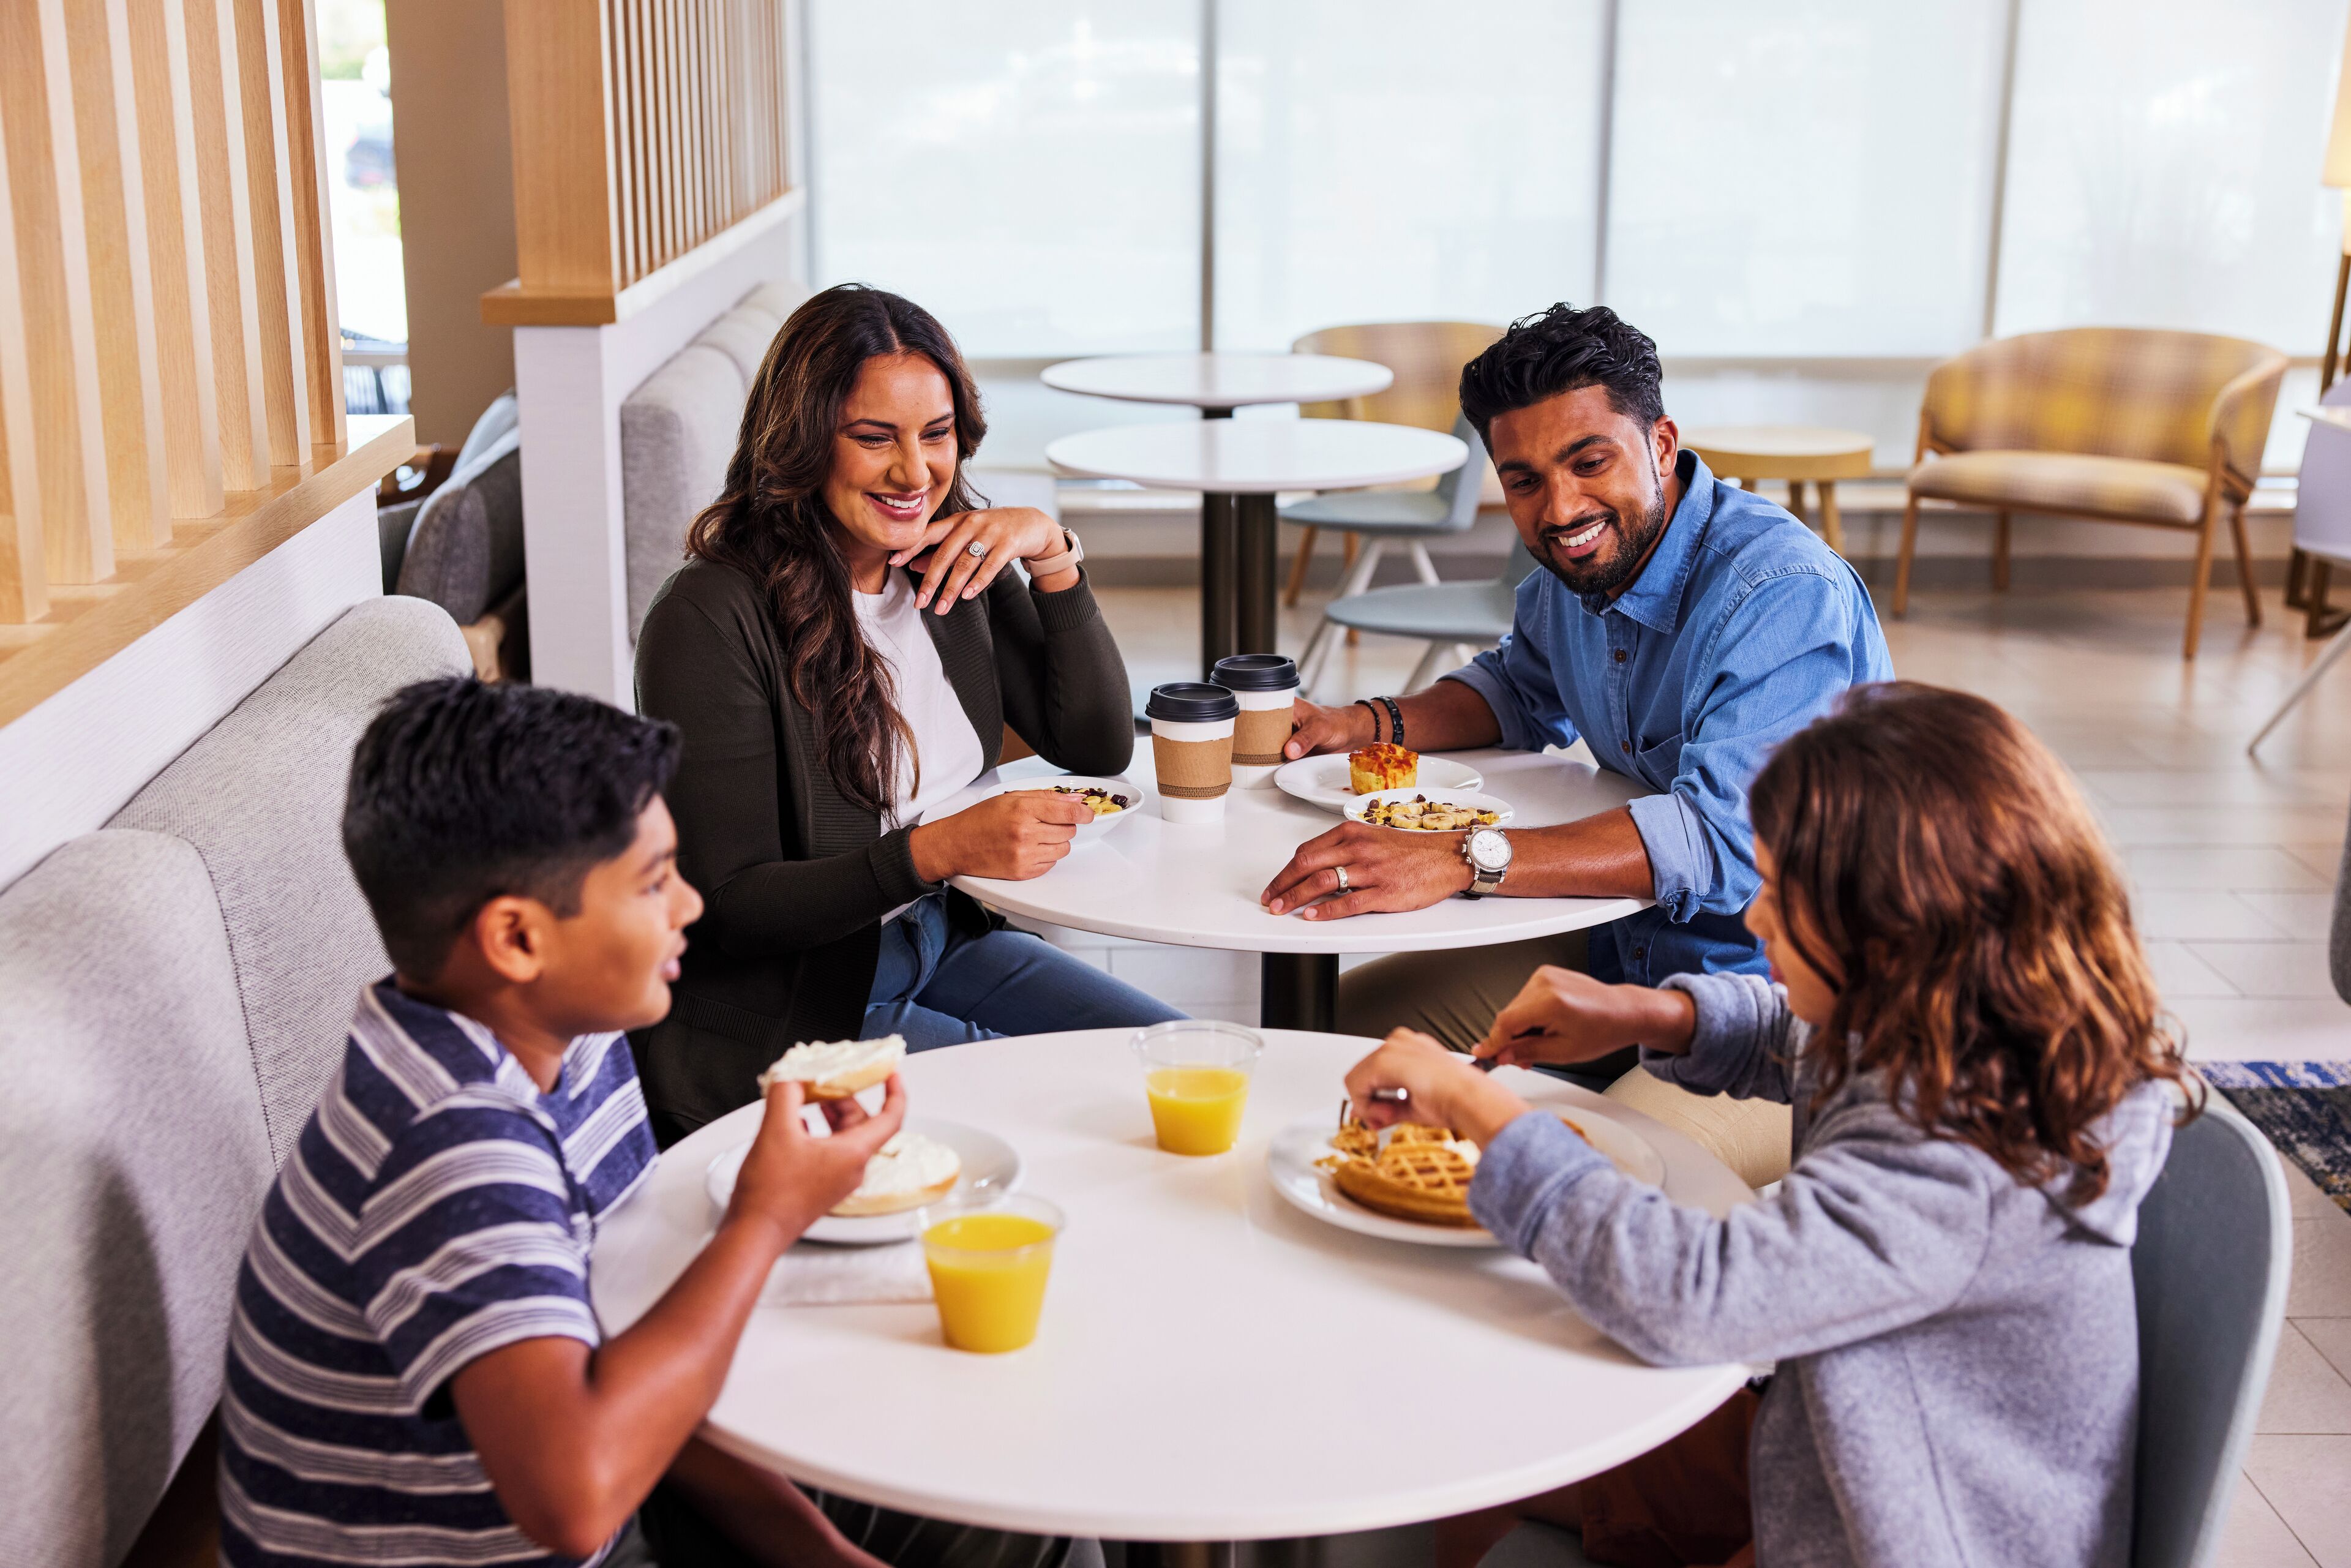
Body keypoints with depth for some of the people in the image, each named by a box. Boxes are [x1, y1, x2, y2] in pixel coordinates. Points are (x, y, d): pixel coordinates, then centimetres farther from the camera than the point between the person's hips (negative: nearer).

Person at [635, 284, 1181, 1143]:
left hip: (942, 939, 7)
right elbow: (727, 910, -20)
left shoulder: (957, 565, 1)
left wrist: (1053, 554, -10)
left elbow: (1098, 746, 3)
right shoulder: (712, 619, -21)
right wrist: (942, 849, -32)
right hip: (782, 1013, -7)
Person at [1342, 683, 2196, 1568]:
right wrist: (1644, 1015, -2)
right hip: (1833, 1463, 9)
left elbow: (1688, 1300, -41)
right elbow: (1799, 1042, 17)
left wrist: (1475, 1106, -32)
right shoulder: (1926, 1037, -7)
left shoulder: (1962, 1168, -36)